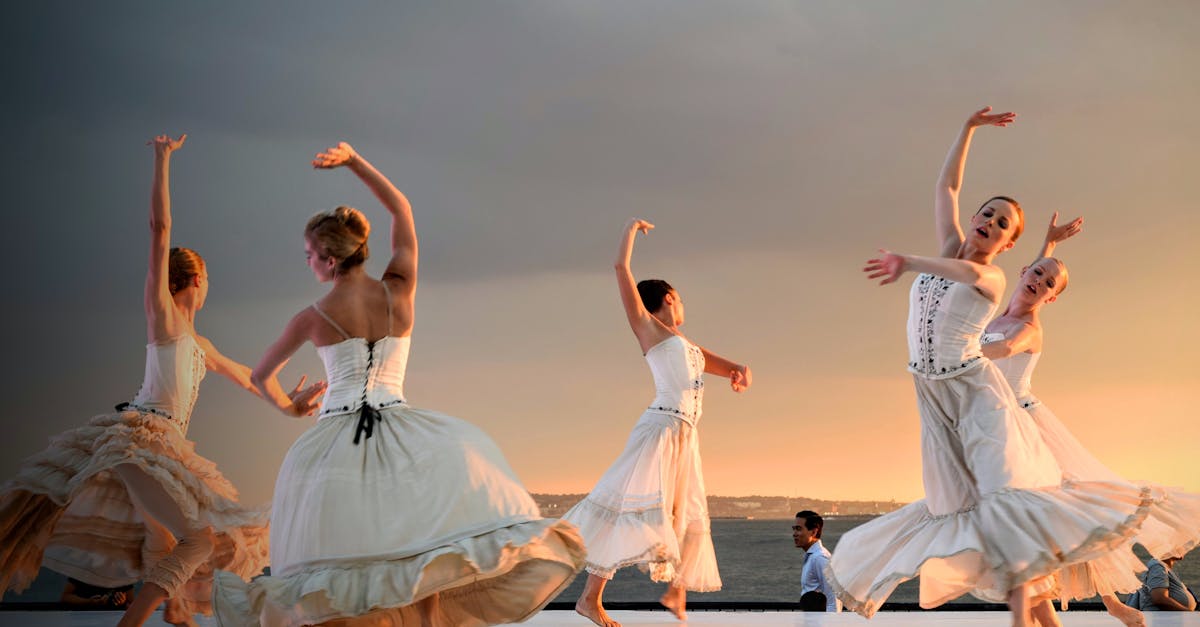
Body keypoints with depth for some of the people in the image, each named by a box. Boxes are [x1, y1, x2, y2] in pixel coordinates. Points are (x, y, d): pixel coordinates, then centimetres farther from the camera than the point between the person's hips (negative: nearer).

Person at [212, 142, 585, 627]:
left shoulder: (312, 318, -1)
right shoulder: (399, 294, 0)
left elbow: (262, 376, 15)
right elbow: (401, 208, 11)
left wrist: (286, 405, 36)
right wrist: (352, 160, 9)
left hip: (332, 444, 1)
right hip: (397, 430, 0)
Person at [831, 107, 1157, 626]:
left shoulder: (993, 278, -5)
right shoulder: (950, 248, 10)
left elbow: (970, 273, -30)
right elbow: (947, 185, 15)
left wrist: (909, 263, -40)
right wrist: (969, 129, 15)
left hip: (975, 387, -5)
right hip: (933, 394, 6)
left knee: (1004, 490, -17)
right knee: (954, 500, 3)